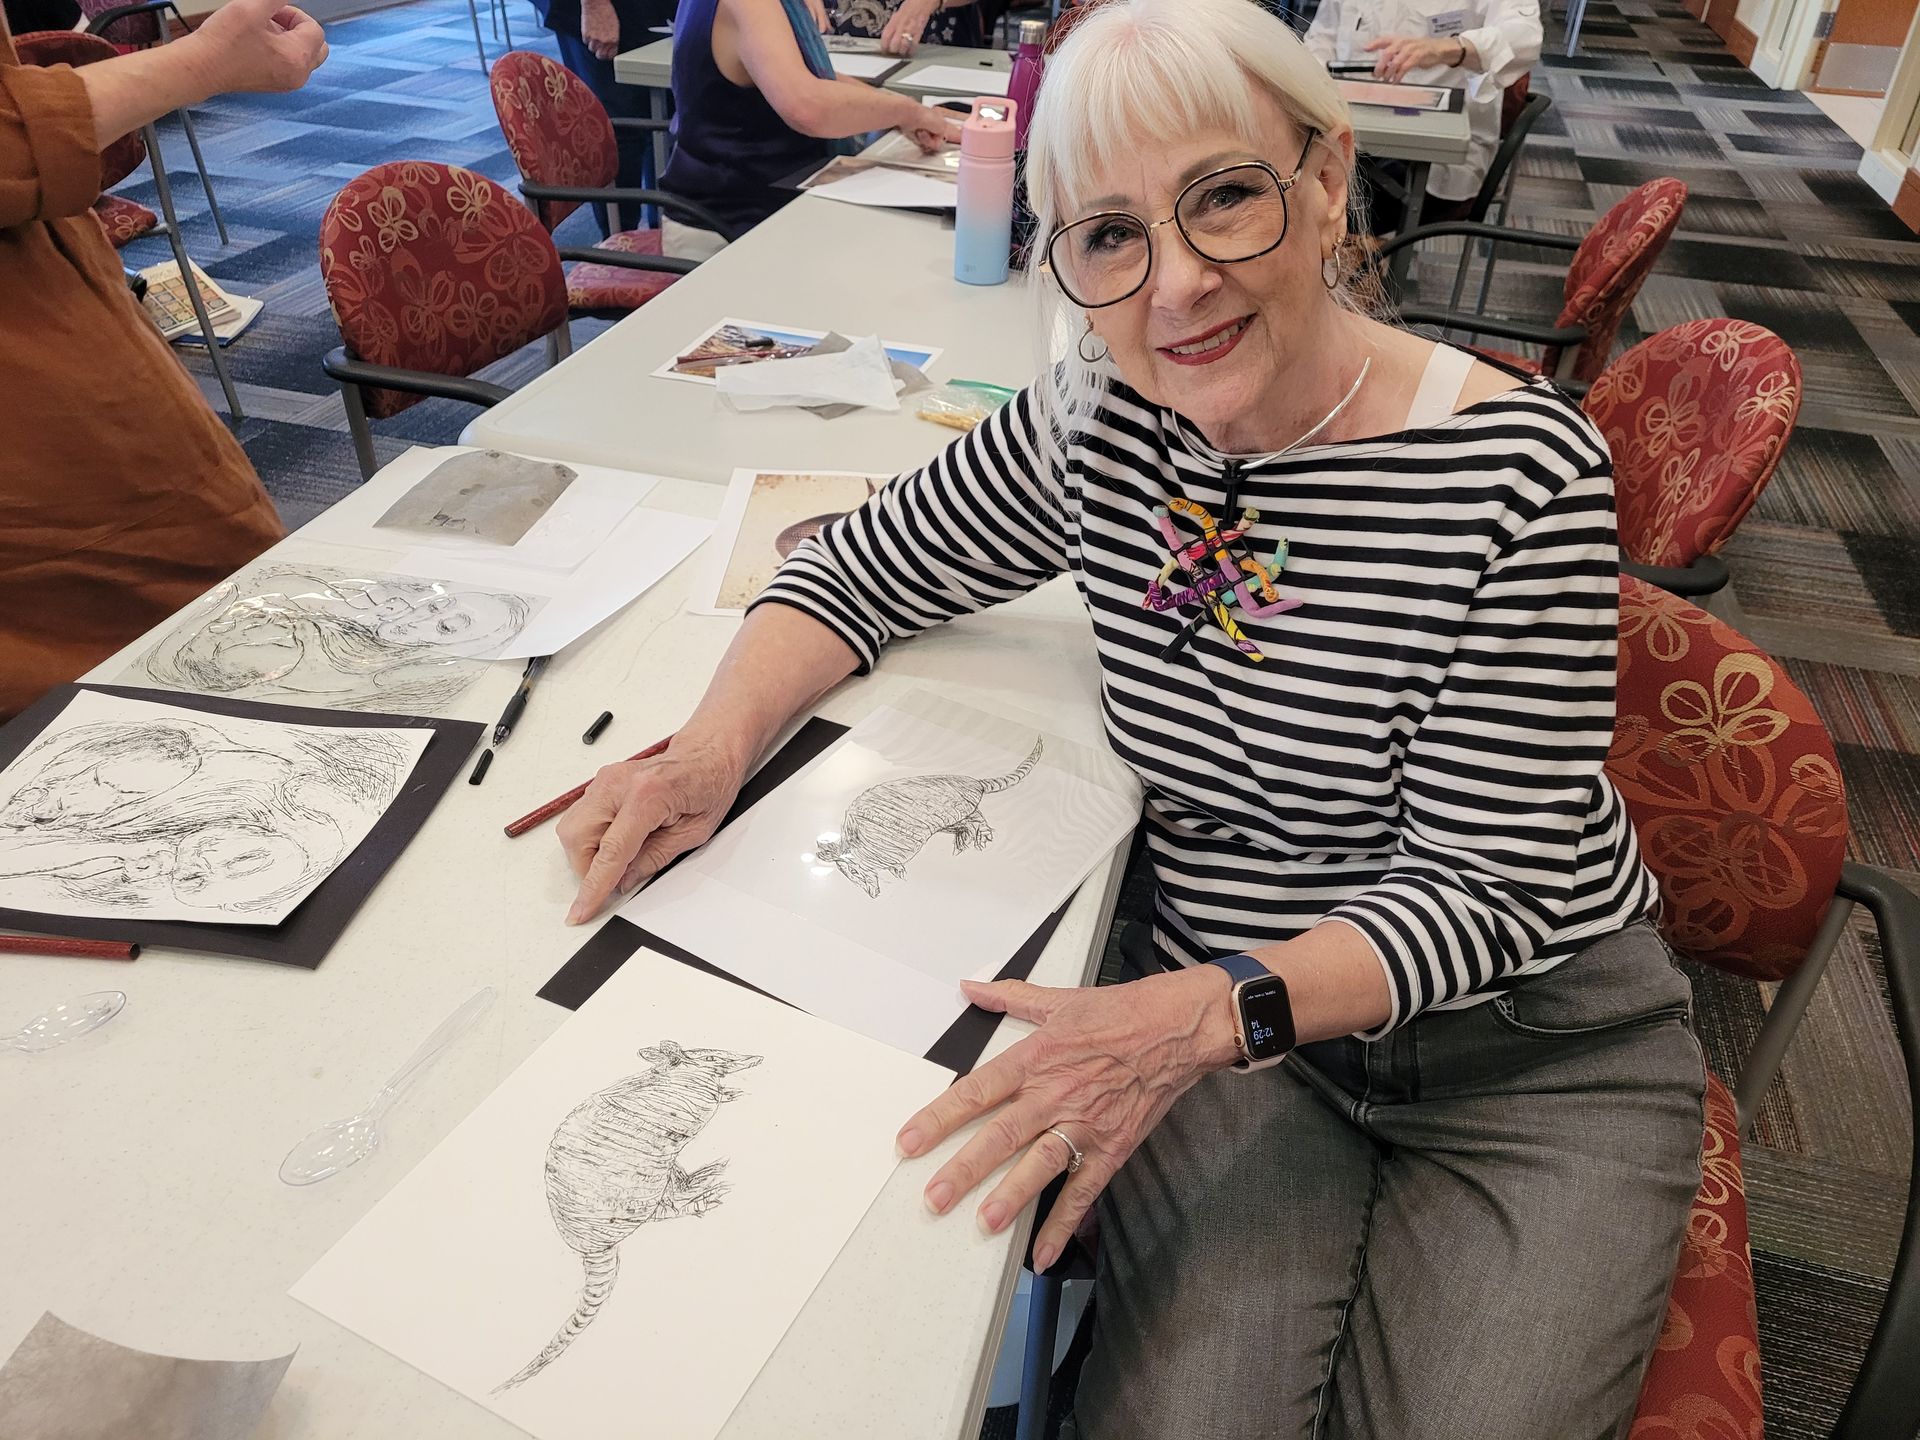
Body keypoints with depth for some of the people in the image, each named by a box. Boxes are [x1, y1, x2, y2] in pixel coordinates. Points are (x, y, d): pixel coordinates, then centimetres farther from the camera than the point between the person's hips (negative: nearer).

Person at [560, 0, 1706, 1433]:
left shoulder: (1520, 470, -19)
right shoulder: (1096, 425, -7)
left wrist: (1205, 1012, -33)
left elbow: (1492, 887, -18)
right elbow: (859, 570, 4)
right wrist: (713, 748, -15)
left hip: (1541, 1053, -1)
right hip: (1224, 1031, 2)